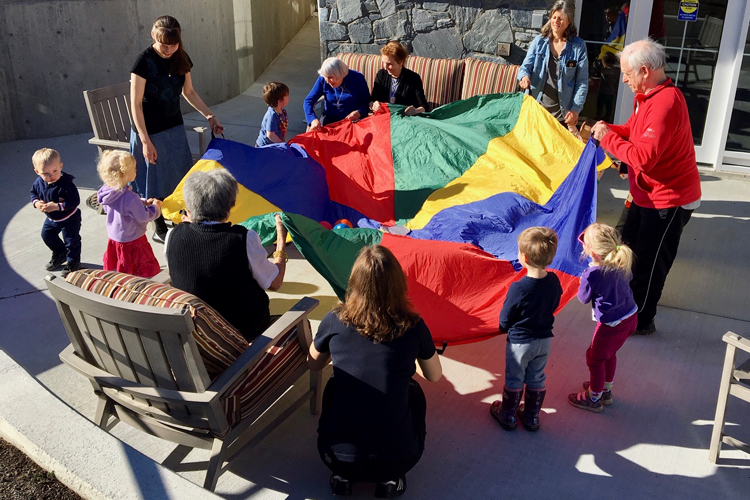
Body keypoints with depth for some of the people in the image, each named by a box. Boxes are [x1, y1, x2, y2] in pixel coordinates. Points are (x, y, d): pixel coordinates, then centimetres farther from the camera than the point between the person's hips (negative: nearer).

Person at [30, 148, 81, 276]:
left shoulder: (66, 184, -34)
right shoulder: (39, 183, -14)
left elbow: (75, 201, -34)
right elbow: (33, 193, 5)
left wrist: (57, 206, -39)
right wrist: (36, 203, -16)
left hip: (69, 219, -7)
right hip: (51, 218, 7)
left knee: (72, 241, 7)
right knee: (47, 235, 25)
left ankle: (73, 262, 32)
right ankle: (60, 254, 50)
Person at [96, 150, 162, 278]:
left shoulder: (107, 190, -8)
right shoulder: (130, 198, -34)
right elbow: (143, 217, -23)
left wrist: (144, 203, 3)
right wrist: (155, 207, -4)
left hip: (113, 237, 8)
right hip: (131, 241, -8)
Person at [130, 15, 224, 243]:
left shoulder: (181, 58, 0)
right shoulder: (144, 61, -19)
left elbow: (189, 92, 13)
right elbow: (136, 103, -18)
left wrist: (209, 116, 4)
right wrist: (145, 141, -22)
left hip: (175, 127, 6)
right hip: (151, 131, -6)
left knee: (181, 177, 12)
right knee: (158, 182, 6)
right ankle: (160, 230, 21)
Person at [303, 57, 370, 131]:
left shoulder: (357, 78, -10)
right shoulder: (322, 80, -5)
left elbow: (367, 103, -5)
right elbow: (308, 100, -7)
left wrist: (359, 113, -27)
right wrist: (313, 119, -26)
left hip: (353, 119, -1)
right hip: (330, 118, 2)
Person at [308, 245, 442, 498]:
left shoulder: (334, 322, -8)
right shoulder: (413, 327, -8)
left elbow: (314, 364, 14)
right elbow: (434, 376, 12)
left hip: (336, 455, 1)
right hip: (396, 459, 0)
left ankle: (341, 475, 22)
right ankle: (391, 478, 16)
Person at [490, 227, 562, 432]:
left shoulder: (518, 288, -30)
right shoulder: (553, 281, -14)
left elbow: (505, 319, -18)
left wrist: (504, 328, 4)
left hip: (519, 342, -5)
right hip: (544, 340, 5)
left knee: (514, 381, 17)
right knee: (537, 380, 22)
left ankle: (508, 416, 35)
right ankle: (532, 417, 38)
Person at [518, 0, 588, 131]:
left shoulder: (578, 46, -3)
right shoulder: (539, 41, 3)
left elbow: (582, 82, -3)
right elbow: (526, 66, 2)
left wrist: (575, 109, -10)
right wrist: (524, 76, -23)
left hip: (562, 112, -2)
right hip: (536, 107, 2)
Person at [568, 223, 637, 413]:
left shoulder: (592, 275, -29)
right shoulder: (621, 264, -10)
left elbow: (583, 298, -11)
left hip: (612, 325, -7)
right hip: (630, 318, 7)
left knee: (595, 359, 16)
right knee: (609, 354, 29)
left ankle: (593, 398, 34)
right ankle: (606, 390, 49)